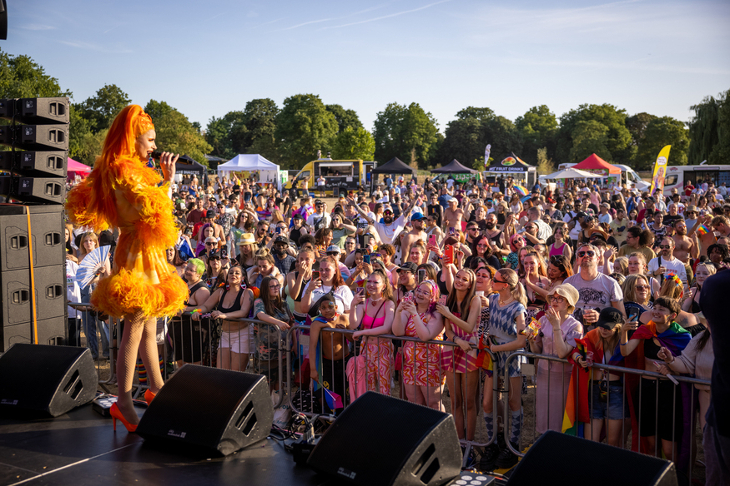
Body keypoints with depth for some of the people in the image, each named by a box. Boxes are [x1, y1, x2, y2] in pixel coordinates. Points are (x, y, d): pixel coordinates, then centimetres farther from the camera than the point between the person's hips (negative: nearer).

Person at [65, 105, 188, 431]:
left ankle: (157, 388, 27)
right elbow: (150, 209, -27)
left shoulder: (128, 170, 15)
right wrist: (167, 180, -16)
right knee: (134, 328, -7)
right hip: (137, 253, -11)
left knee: (149, 327, 16)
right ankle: (124, 401, -2)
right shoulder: (123, 171, -16)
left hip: (147, 253, 11)